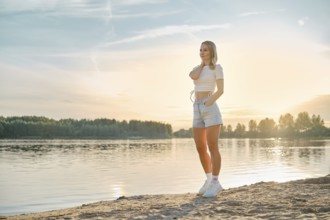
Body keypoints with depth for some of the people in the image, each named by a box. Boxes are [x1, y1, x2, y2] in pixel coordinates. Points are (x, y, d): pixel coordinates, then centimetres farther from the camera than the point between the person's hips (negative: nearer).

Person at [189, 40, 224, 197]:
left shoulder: (217, 67, 1)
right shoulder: (198, 69, 20)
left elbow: (221, 90, -7)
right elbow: (193, 76, -5)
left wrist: (207, 104, -13)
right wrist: (202, 63, 10)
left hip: (211, 110, -7)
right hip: (198, 112, 7)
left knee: (212, 148, -9)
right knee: (200, 149, 6)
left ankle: (215, 183, -1)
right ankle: (209, 180, 19)